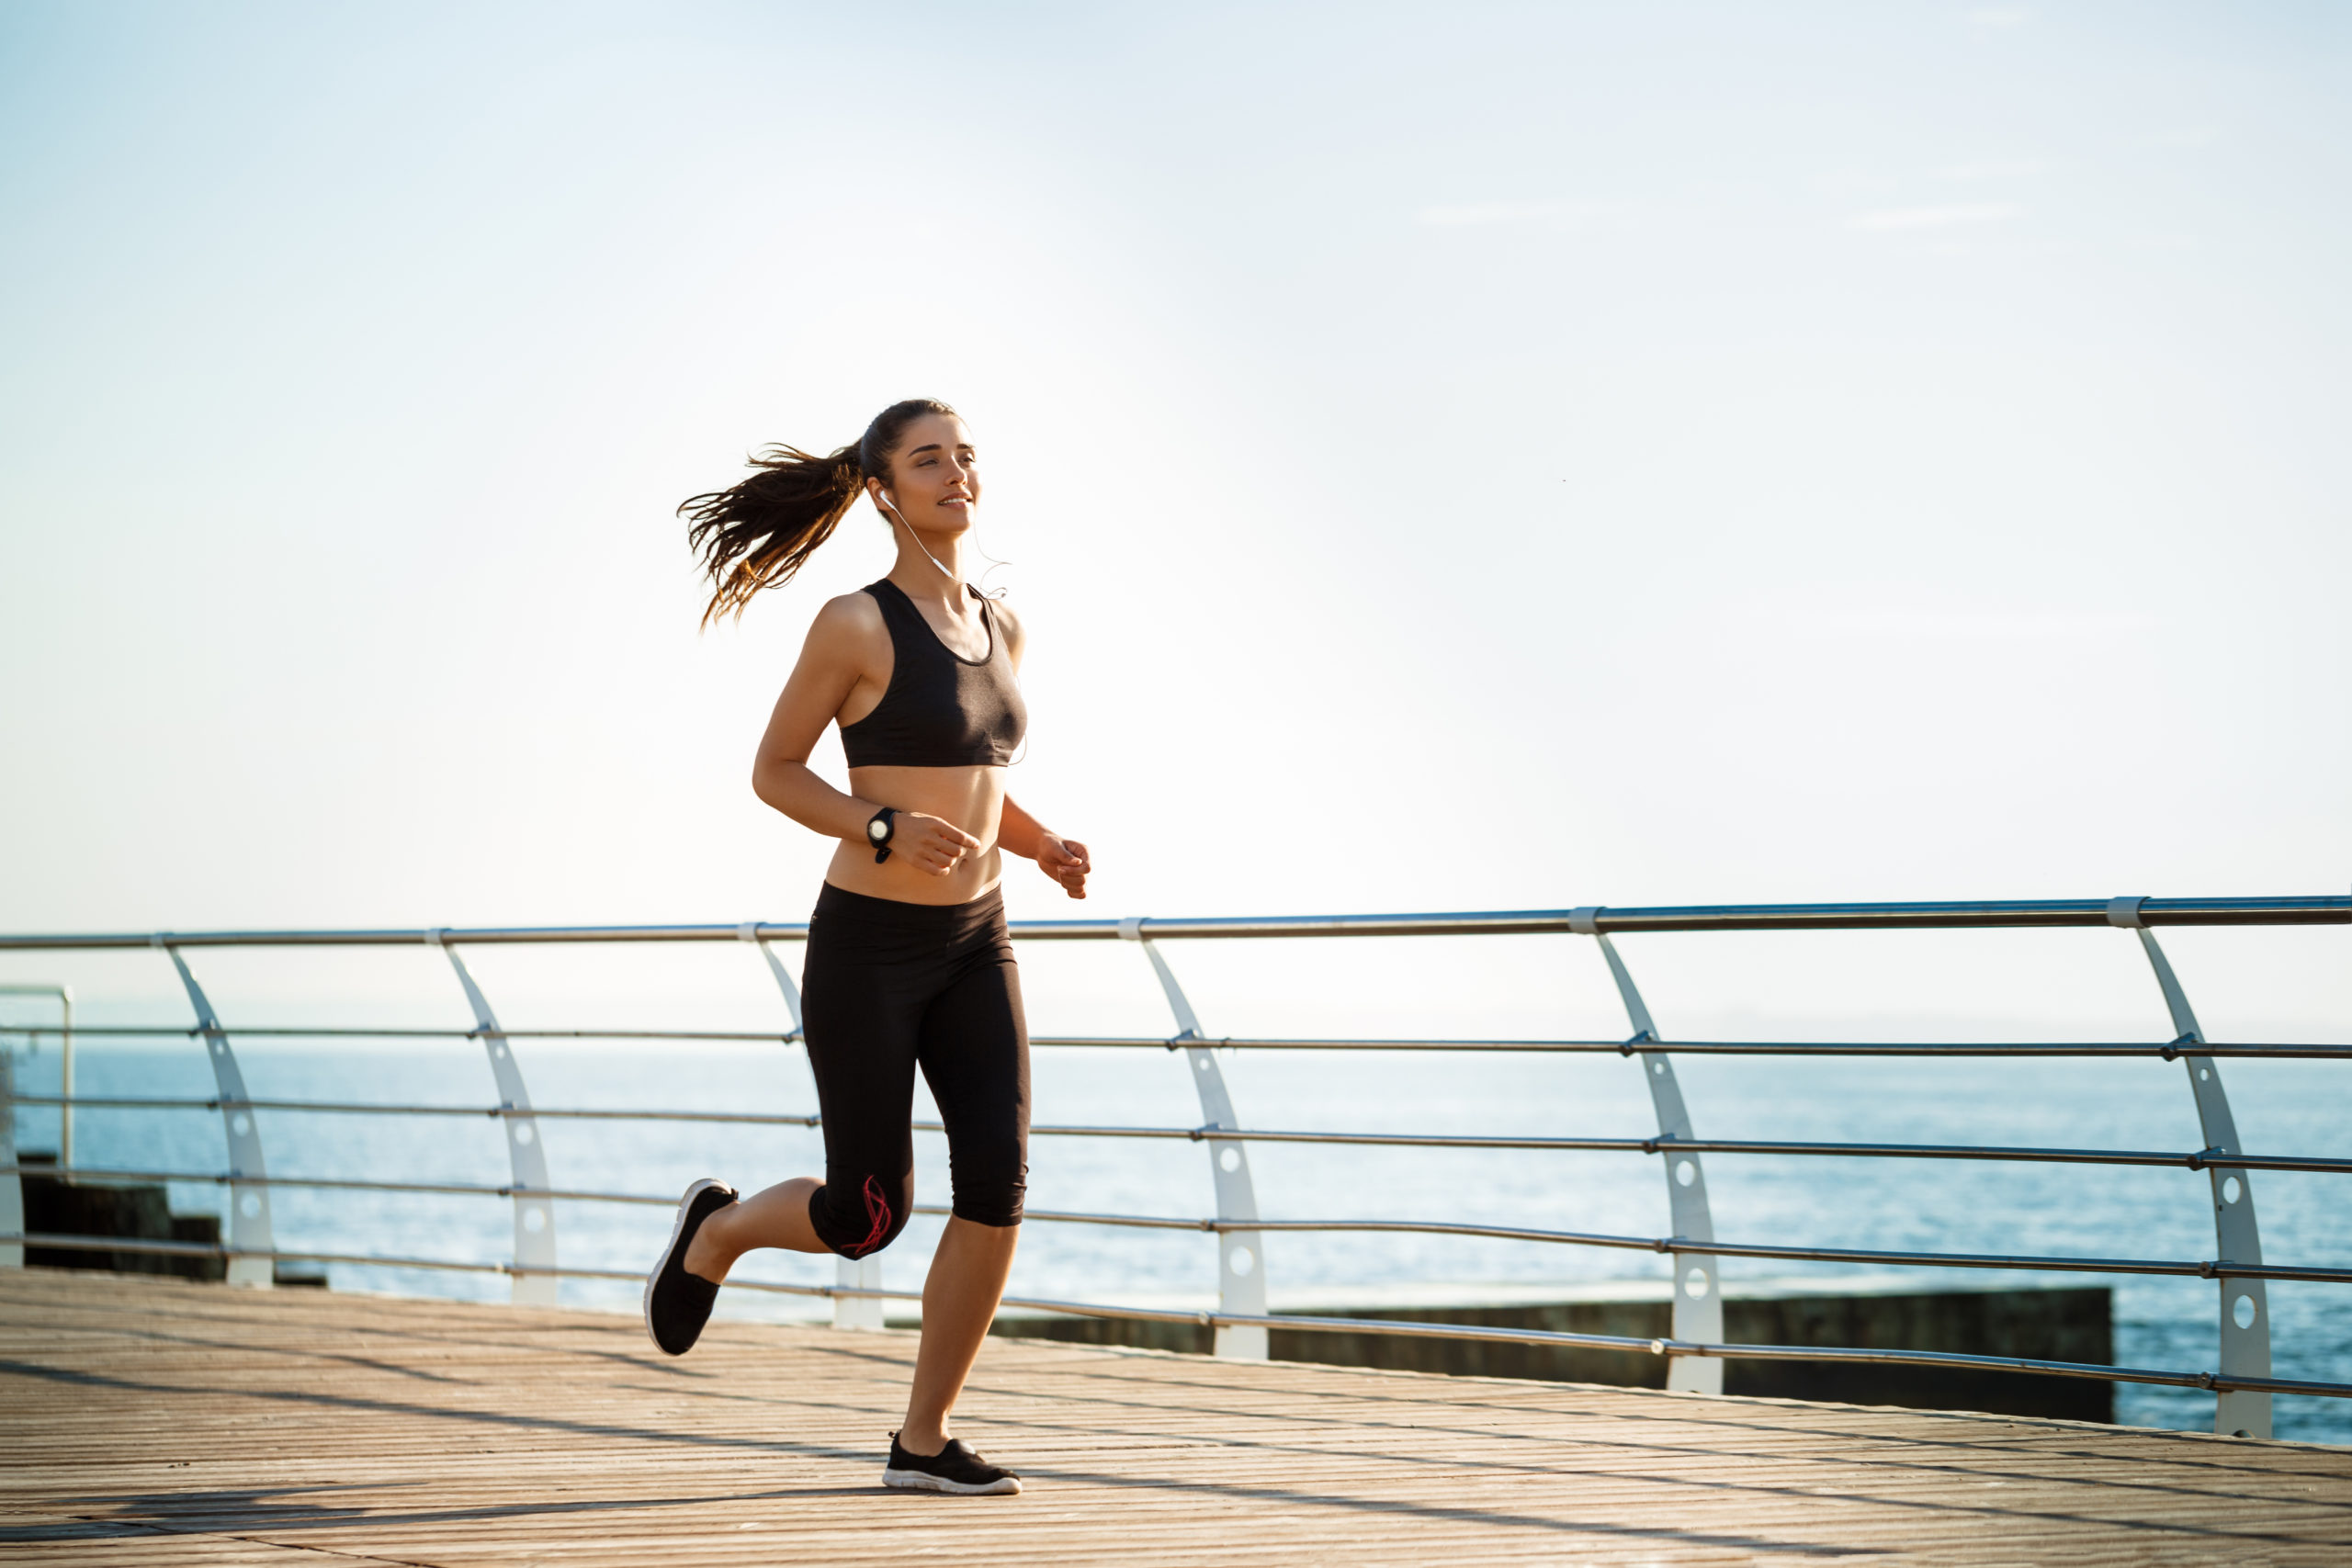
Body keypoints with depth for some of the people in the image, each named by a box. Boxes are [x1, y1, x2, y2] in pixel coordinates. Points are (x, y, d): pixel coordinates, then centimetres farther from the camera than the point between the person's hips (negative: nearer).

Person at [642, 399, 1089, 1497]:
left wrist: (1049, 849, 1)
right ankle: (718, 1230, 33)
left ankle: (923, 1442, 0)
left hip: (973, 949, 5)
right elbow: (774, 773, -6)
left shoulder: (998, 627, 8)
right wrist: (890, 832, -22)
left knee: (997, 1187, -12)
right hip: (866, 949, -5)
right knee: (868, 1218, -1)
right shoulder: (855, 624, -12)